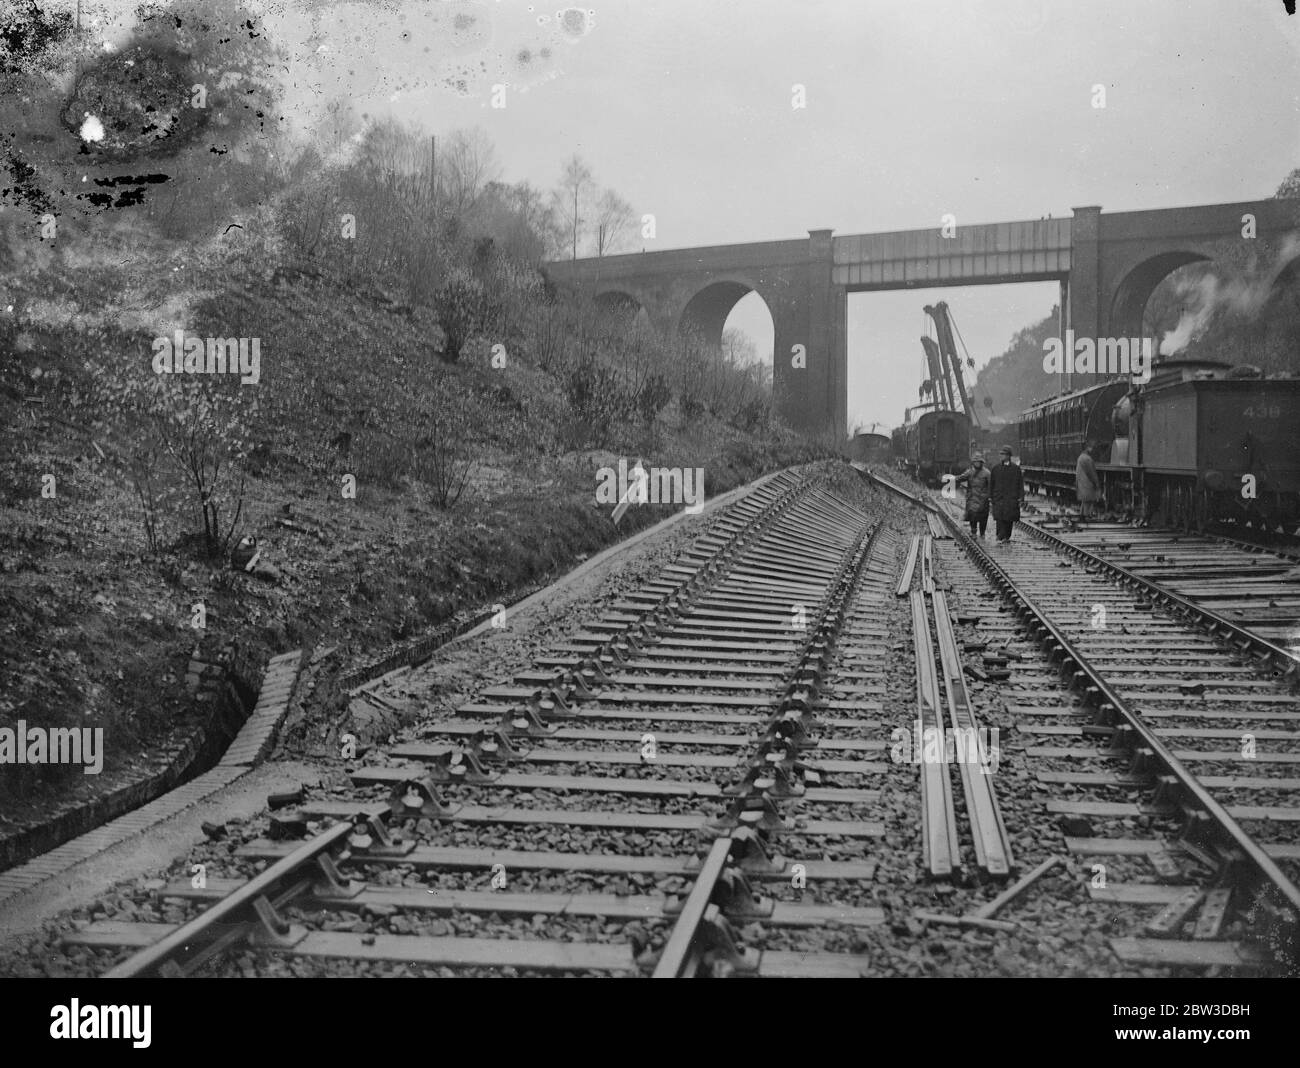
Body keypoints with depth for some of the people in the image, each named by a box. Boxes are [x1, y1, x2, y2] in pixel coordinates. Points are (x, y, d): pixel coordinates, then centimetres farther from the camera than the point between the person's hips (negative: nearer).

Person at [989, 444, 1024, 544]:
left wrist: (1020, 497, -2)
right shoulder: (996, 468, 8)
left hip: (1012, 498, 0)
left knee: (1009, 518, 3)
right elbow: (991, 484, 11)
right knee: (1000, 517, -11)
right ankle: (1001, 538, -13)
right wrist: (990, 497, 7)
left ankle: (1007, 537, 17)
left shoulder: (1016, 468, 4)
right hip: (999, 497, 0)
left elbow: (1020, 484, 4)